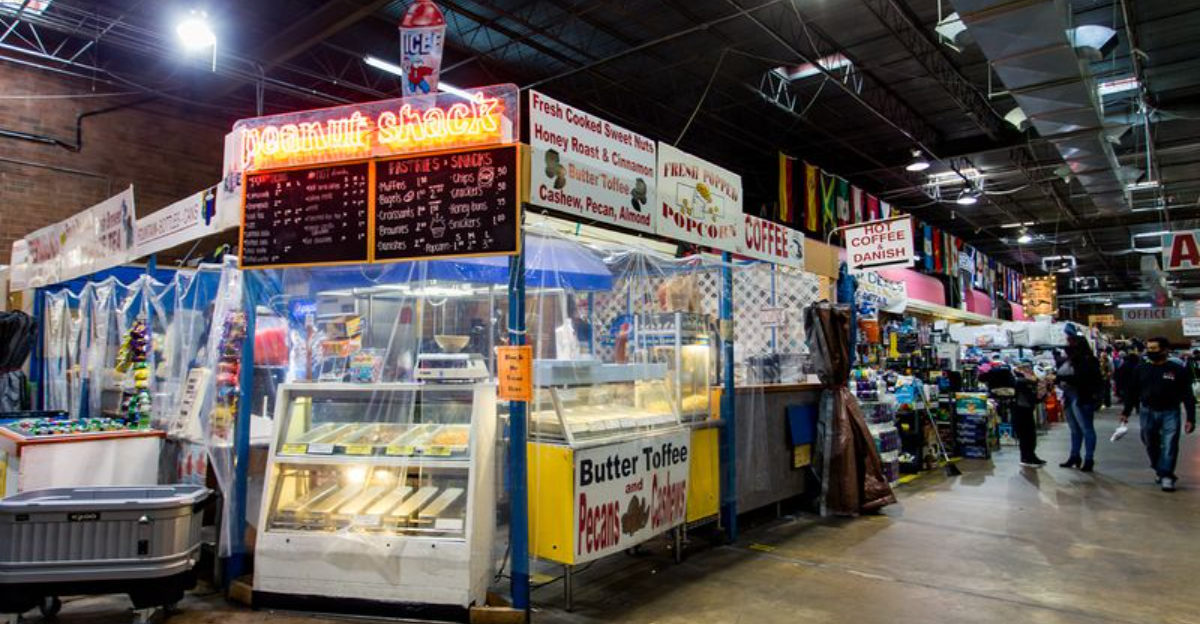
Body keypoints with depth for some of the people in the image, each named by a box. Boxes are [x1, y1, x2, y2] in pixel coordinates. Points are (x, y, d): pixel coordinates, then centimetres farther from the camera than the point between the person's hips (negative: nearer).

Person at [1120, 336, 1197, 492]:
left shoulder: (1178, 370, -4)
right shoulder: (1141, 369, 4)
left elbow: (1187, 395, -3)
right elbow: (1132, 392, 10)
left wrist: (1190, 419, -6)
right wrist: (1126, 412, 9)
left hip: (1170, 413, -3)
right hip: (1147, 412, 3)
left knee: (1169, 444, -7)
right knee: (1151, 444, 11)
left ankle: (1166, 475, -1)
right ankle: (1158, 470, 30)